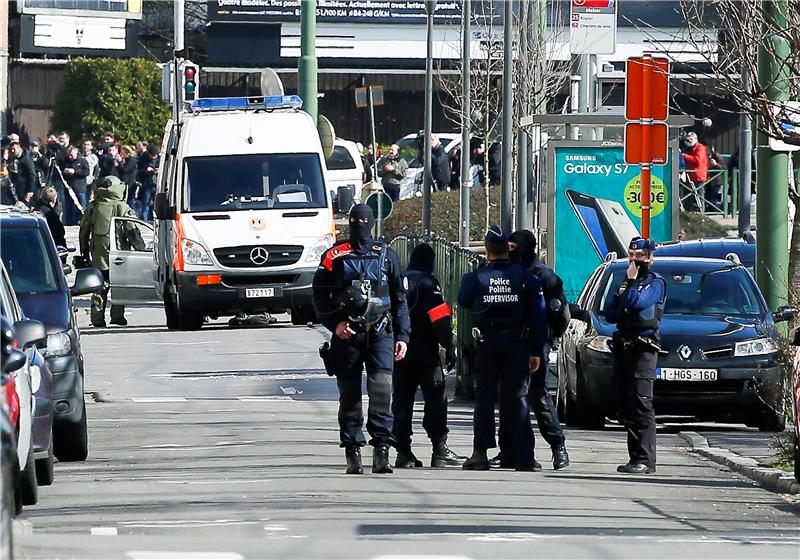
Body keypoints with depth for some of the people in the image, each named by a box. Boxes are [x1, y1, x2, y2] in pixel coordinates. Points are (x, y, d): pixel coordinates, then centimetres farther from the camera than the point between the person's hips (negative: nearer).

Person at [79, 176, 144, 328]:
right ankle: (117, 315, 1)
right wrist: (141, 248, 3)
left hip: (98, 253, 3)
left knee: (100, 286, 7)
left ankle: (97, 317, 1)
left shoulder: (93, 207, 8)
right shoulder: (122, 208, -5)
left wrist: (84, 251, 24)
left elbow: (84, 230, 14)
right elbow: (132, 231, -6)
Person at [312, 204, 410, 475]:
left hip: (380, 333, 0)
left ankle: (381, 451, -16)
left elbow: (399, 299, 15)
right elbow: (319, 295, 8)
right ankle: (353, 452, 6)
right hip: (347, 334, 0)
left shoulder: (387, 256, 13)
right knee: (349, 394, 1)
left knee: (381, 388, -15)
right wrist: (335, 323, -7)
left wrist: (402, 336, 8)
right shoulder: (334, 257, 9)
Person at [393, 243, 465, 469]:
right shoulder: (427, 282, -7)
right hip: (424, 353, -5)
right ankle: (440, 450, -3)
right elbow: (440, 318, -15)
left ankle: (403, 452, 3)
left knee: (401, 401, 6)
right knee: (435, 399, 1)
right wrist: (449, 347, -11)